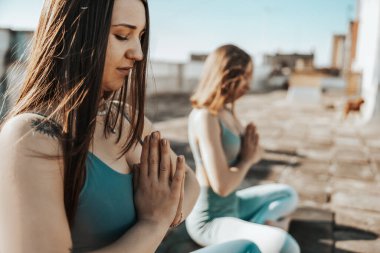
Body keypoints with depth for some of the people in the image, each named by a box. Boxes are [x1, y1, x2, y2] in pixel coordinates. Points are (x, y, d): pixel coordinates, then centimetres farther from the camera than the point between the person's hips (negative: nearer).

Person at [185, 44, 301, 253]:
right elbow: (222, 185, -28)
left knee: (289, 196, 23)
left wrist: (251, 149, -9)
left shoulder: (228, 111, 4)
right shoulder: (205, 117, -24)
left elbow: (254, 153, 15)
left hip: (231, 206, 10)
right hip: (209, 221, -10)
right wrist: (247, 159, -9)